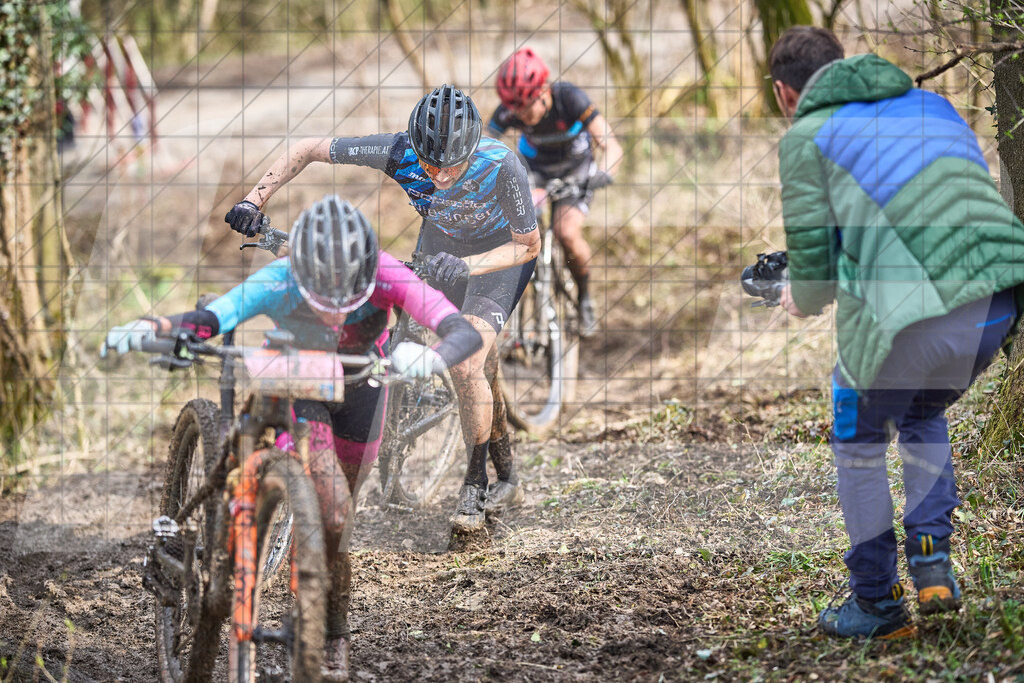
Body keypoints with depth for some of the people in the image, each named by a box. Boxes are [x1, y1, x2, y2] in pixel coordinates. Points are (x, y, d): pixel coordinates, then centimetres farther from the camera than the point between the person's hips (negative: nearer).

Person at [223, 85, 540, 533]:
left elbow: (528, 245, -25)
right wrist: (255, 199, -31)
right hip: (441, 238, 4)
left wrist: (465, 265, -40)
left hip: (501, 250, -4)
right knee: (468, 367, 10)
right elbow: (307, 149, -21)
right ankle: (507, 480, 28)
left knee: (468, 365, -20)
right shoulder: (399, 152, -33)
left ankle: (475, 487, -3)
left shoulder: (501, 167, -39)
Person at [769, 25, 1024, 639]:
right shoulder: (931, 104, 27)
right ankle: (932, 561, 20)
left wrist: (802, 301, 30)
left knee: (859, 440, 20)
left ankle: (878, 603, 25)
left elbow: (814, 265, 6)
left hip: (915, 312, -6)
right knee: (924, 414, 33)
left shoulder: (806, 137, 10)